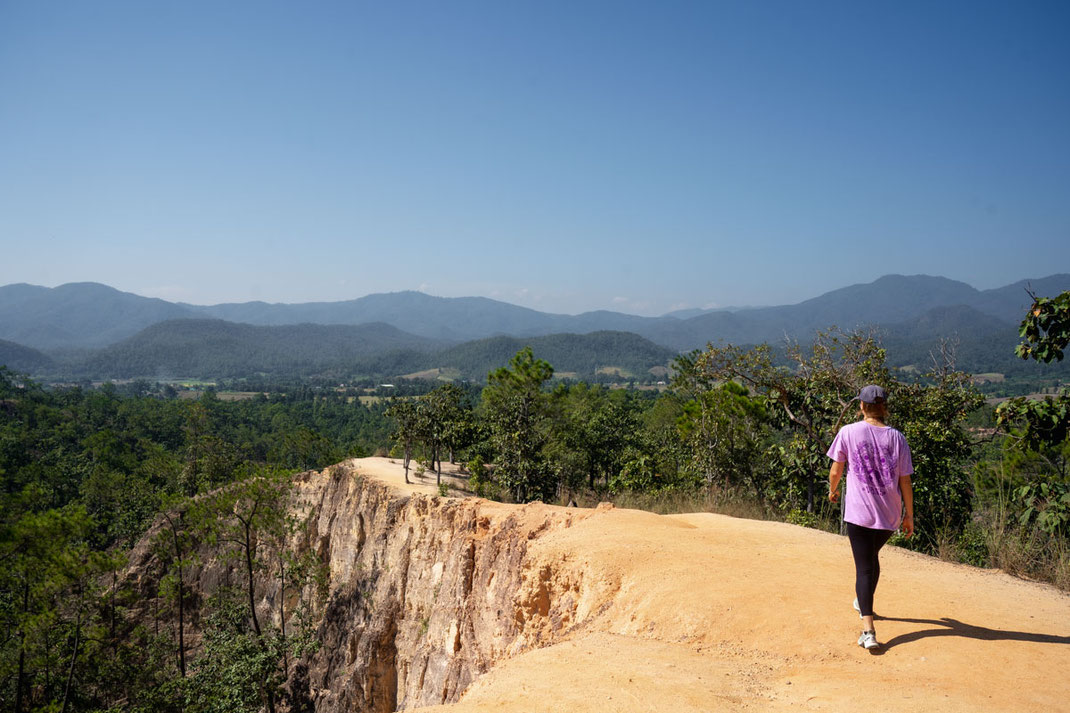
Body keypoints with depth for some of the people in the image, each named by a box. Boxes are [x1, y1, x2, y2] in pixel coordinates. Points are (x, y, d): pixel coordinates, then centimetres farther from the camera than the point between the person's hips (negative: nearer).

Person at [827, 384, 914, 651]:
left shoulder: (848, 432, -6)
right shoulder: (896, 437, -1)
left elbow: (835, 471, 1)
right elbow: (905, 482, 2)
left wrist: (833, 490, 22)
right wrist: (909, 515, 11)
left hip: (858, 512, -3)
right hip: (889, 514, 3)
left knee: (864, 566, -2)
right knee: (872, 558, 25)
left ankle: (868, 630, -14)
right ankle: (864, 604, 45)